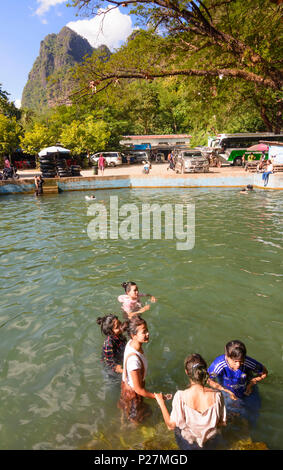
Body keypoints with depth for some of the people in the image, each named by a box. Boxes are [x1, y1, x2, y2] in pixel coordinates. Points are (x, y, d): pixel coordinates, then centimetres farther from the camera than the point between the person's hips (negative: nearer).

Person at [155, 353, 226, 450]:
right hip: (212, 443, 2)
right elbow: (222, 423, -10)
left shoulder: (180, 396, -31)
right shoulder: (216, 395, -26)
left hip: (187, 445, -2)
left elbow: (171, 425, -19)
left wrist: (161, 403, -8)